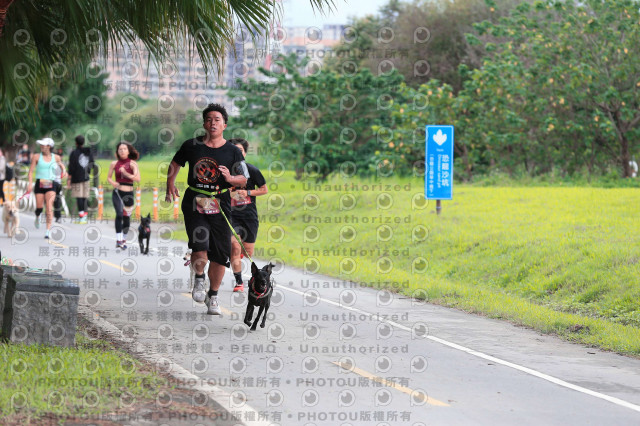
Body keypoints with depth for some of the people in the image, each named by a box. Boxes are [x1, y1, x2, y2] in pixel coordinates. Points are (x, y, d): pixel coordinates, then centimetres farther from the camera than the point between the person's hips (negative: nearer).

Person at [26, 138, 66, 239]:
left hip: (50, 185, 0)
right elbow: (31, 171, -1)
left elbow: (61, 164, 28)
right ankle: (37, 217, 39)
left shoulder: (56, 157, 6)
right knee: (39, 207, 1)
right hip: (39, 184, 0)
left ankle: (48, 230, -14)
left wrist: (63, 170, 7)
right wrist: (30, 183, -14)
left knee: (49, 207, -14)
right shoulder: (36, 157, 1)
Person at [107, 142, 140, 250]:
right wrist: (113, 183, -7)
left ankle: (124, 240, 28)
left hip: (128, 194, 0)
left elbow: (137, 179, -12)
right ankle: (118, 240, -23)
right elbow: (108, 177, 15)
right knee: (119, 214, -20)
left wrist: (126, 173, -22)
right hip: (117, 192, 0)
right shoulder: (114, 164, 4)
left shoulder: (132, 164, -2)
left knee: (127, 217, 9)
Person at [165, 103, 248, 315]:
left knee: (220, 254, 1)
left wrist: (229, 178, -16)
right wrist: (170, 185, 10)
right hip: (194, 204, -1)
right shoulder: (191, 145, 4)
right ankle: (199, 279, 11)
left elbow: (243, 180, 4)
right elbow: (175, 164, 21)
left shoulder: (233, 152, 3)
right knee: (199, 247, -20)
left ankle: (213, 296, 21)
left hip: (220, 206, 1)